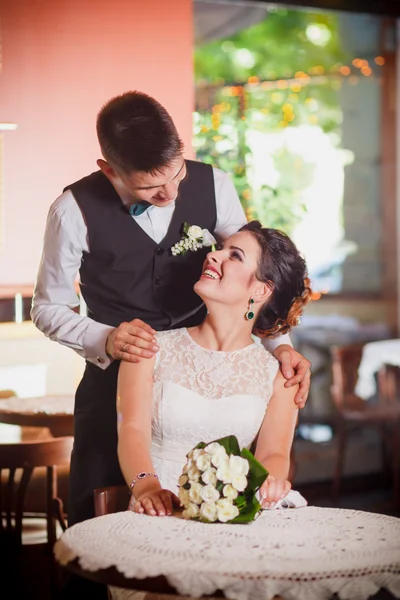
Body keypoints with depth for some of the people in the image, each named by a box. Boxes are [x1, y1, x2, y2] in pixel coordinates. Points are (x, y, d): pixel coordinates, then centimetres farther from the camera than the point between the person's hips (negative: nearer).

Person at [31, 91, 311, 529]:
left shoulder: (214, 186, -6)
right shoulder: (75, 210, -13)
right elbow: (48, 308, 0)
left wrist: (280, 343, -7)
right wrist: (104, 340, -17)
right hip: (115, 379, -1)